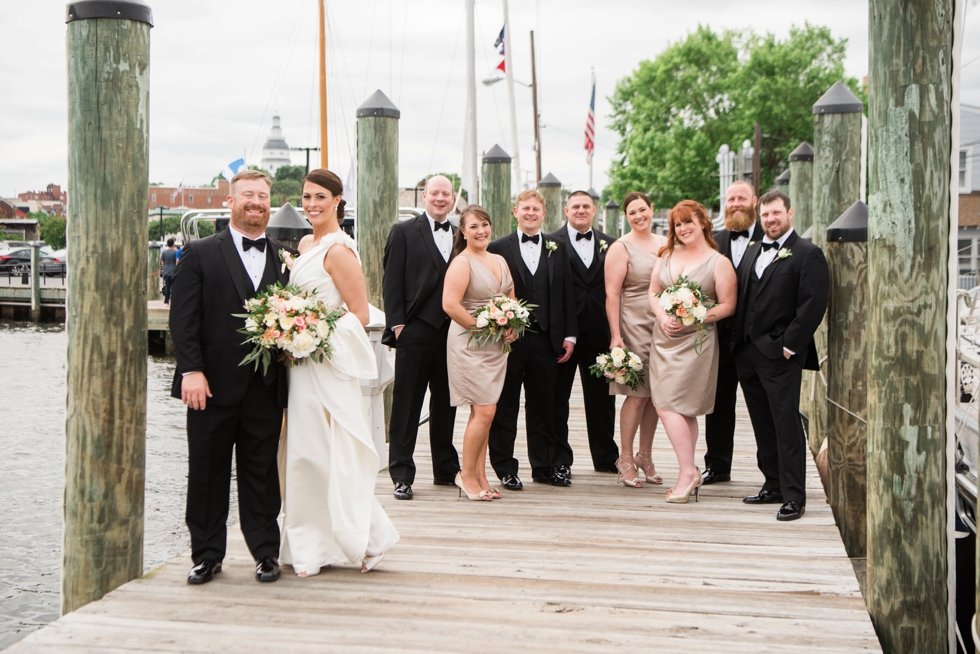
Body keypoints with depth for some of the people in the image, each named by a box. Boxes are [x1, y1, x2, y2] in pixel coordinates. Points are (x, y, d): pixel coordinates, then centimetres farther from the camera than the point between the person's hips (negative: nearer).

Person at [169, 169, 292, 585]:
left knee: (262, 473, 8)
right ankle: (206, 555, 20)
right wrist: (191, 370, -12)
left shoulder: (283, 259, 10)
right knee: (207, 474, 8)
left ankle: (265, 553, 19)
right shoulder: (201, 254, 2)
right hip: (214, 385, -1)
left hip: (265, 389, 2)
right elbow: (183, 317, -4)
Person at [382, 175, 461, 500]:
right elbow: (392, 282, -1)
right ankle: (402, 475, 6)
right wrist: (397, 324, -9)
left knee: (446, 403, 12)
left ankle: (446, 470, 23)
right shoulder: (404, 232, 3)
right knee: (406, 404, 1)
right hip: (415, 331, -4)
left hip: (452, 331, 4)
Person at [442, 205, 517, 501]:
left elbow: (511, 300, 22)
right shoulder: (462, 263, -9)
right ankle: (466, 474, 5)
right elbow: (450, 305, -19)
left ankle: (480, 477, 14)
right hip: (469, 345, -7)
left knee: (483, 412, 9)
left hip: (497, 345, 7)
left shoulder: (500, 261, 15)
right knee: (484, 411, -10)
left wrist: (511, 327, 2)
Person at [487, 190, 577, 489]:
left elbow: (566, 295, 10)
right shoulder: (498, 248, 1)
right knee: (505, 407, 4)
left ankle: (543, 467, 21)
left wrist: (569, 335, 4)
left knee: (543, 407, 10)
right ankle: (505, 469, 13)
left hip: (546, 339, 3)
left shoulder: (557, 249, 11)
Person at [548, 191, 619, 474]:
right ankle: (559, 459, 14)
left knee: (601, 397, 10)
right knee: (558, 397, 5)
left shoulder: (609, 244, 11)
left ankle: (606, 458, 21)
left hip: (598, 332, 3)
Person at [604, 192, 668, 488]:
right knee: (638, 393, -7)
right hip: (634, 326, -5)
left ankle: (645, 456, 18)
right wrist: (615, 335, -15)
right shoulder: (621, 248, -4)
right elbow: (612, 293, -9)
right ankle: (625, 458, 4)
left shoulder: (665, 244, 13)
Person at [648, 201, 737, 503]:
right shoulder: (667, 256, 11)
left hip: (695, 340, -5)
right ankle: (689, 473, 13)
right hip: (664, 337, 5)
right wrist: (663, 317, -6)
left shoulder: (719, 263, -3)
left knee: (669, 405, -13)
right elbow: (653, 292, 13)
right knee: (682, 410, 7)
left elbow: (727, 306, -6)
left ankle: (687, 471, -5)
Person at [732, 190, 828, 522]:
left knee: (786, 425, -6)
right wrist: (738, 339, 9)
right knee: (763, 425, 13)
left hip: (780, 356, -7)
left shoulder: (808, 254, -5)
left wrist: (790, 345, -14)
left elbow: (813, 305, -12)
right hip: (747, 354, 7)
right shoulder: (752, 252, 18)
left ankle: (794, 497, -1)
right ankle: (773, 485, 23)